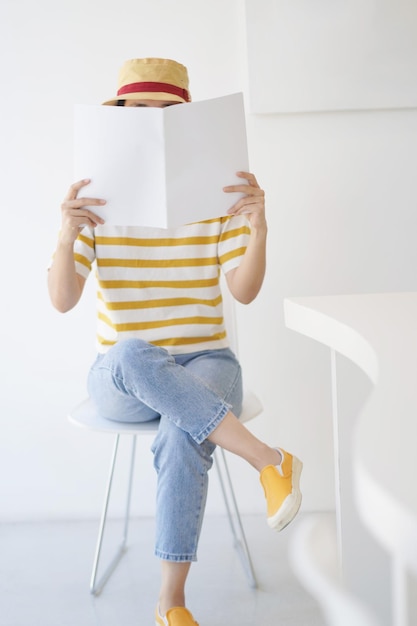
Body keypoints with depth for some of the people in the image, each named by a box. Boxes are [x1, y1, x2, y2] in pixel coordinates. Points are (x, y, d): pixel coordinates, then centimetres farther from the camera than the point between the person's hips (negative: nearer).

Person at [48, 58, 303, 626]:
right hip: (120, 378, 0)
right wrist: (66, 237, -28)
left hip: (205, 363, 0)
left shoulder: (217, 191, 0)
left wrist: (258, 228, -24)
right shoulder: (95, 196, -2)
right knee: (132, 356, -37)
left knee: (183, 438, -34)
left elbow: (245, 292, -6)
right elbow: (62, 301, -9)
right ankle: (269, 460, -28)